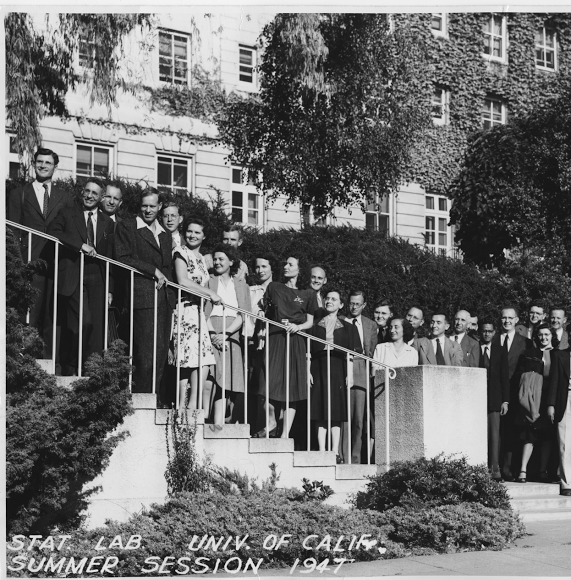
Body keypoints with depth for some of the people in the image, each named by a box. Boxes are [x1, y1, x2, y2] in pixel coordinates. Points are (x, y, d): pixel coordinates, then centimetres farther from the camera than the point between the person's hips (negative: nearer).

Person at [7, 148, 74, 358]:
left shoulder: (66, 198, 16)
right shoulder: (18, 194, 11)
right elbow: (12, 230, 5)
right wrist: (19, 260, -6)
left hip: (56, 263, 2)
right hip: (30, 263, -2)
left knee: (51, 316, 1)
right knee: (29, 315, -8)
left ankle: (49, 359, 5)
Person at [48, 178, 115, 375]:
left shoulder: (107, 223, 17)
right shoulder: (67, 214, 9)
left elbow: (109, 258, 15)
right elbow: (52, 232, -9)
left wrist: (110, 288, 9)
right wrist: (81, 245, -16)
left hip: (97, 280, 3)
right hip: (72, 277, -3)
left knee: (96, 329, -4)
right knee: (83, 321, -20)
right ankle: (69, 369, -4)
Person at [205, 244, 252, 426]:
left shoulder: (242, 286, 18)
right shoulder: (208, 282, 13)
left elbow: (243, 315, 6)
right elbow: (203, 311, 3)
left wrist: (226, 334, -10)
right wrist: (213, 334, -12)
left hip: (233, 334, 2)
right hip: (212, 334, -2)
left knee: (232, 381, -7)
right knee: (217, 380, -15)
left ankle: (233, 422, -7)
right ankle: (217, 425, -20)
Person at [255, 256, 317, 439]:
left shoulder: (307, 294, 9)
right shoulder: (273, 287, 12)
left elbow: (310, 322, 10)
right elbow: (265, 314, 15)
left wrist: (297, 326, -8)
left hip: (295, 342, 0)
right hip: (274, 340, 0)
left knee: (292, 389, -3)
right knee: (270, 383, -11)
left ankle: (285, 434, 1)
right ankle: (272, 422, 14)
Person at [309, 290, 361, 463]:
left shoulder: (348, 327, 11)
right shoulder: (316, 326, 11)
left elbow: (356, 352, 6)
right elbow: (309, 351, 7)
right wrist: (309, 371, -5)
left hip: (338, 369, 0)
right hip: (320, 369, 0)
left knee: (336, 413, -2)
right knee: (321, 413, -3)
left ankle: (335, 453, -1)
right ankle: (322, 452, -3)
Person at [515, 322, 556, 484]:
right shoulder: (529, 353, 7)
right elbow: (522, 375, 2)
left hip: (550, 396, 2)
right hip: (533, 397, -2)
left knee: (547, 436, 4)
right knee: (530, 435, -8)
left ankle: (543, 472, 11)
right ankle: (523, 470, -11)